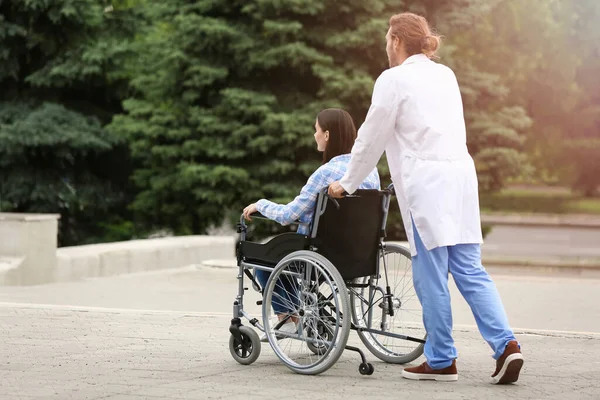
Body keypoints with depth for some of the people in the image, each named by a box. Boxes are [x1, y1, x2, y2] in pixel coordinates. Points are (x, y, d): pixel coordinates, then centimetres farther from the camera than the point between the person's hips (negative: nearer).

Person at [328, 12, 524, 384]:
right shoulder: (445, 75, 18)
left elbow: (371, 139, 1)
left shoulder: (393, 79, -2)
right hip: (460, 174, 7)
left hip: (426, 185, -7)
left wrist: (347, 185, 13)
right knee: (470, 270, 5)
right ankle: (505, 343, -8)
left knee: (431, 275, 0)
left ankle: (441, 360, 6)